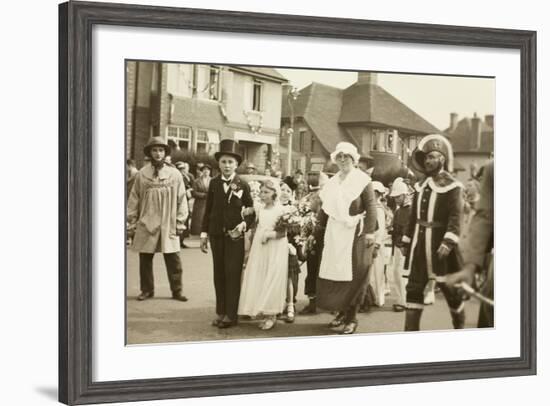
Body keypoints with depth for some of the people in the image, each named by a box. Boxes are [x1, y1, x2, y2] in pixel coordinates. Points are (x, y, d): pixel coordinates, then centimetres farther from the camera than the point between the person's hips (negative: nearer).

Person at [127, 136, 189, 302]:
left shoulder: (174, 174, 2)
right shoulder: (141, 174, 3)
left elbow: (181, 199, 5)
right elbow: (134, 200, 6)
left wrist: (180, 221, 0)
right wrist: (131, 222, 3)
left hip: (168, 225, -1)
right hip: (146, 224, 1)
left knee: (173, 259, 1)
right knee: (145, 259, 6)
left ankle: (176, 291, 12)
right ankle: (147, 290, 20)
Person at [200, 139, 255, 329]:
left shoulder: (243, 185, -1)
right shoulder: (214, 183, 5)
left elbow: (251, 211, 4)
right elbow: (208, 210, 8)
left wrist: (244, 225, -14)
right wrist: (204, 234, 6)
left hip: (235, 235, -3)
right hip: (217, 234, 3)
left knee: (233, 274, -5)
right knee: (219, 274, 7)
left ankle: (231, 315, -1)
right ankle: (220, 312, 14)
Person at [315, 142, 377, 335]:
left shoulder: (362, 180, -5)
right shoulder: (331, 182, 13)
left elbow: (371, 207, -11)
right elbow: (325, 208, 16)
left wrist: (369, 232, -18)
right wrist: (318, 230, 12)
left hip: (356, 232, -5)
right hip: (335, 232, 6)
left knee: (353, 275, -3)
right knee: (332, 274, 5)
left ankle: (351, 318, 6)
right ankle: (341, 311, 20)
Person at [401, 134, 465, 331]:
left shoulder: (451, 185, -7)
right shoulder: (421, 186, 14)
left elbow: (456, 216, -17)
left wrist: (449, 242, -28)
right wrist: (406, 242, 14)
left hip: (440, 245, -6)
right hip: (420, 246, 6)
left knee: (450, 289, 6)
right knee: (413, 288, 1)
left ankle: (459, 327, 24)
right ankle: (410, 331, 3)